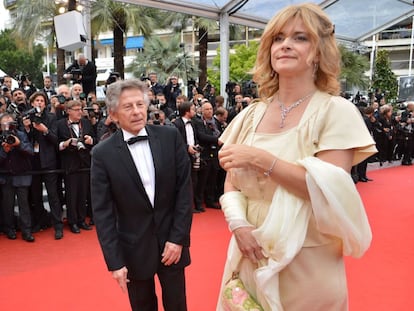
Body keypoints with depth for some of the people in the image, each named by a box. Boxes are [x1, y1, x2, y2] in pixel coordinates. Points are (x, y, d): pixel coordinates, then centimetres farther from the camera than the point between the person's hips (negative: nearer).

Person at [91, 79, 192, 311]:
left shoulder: (170, 137, -5)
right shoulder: (103, 153, -9)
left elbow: (185, 188, -4)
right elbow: (103, 212, -8)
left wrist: (178, 238, -8)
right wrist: (115, 261, -10)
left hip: (172, 240, 1)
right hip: (134, 249, -1)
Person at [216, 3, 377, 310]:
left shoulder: (336, 111, -9)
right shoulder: (251, 115, 4)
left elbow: (331, 191, -18)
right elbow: (232, 182, 6)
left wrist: (263, 160, -22)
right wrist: (238, 224, -12)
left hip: (306, 263, -4)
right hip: (252, 256, 4)